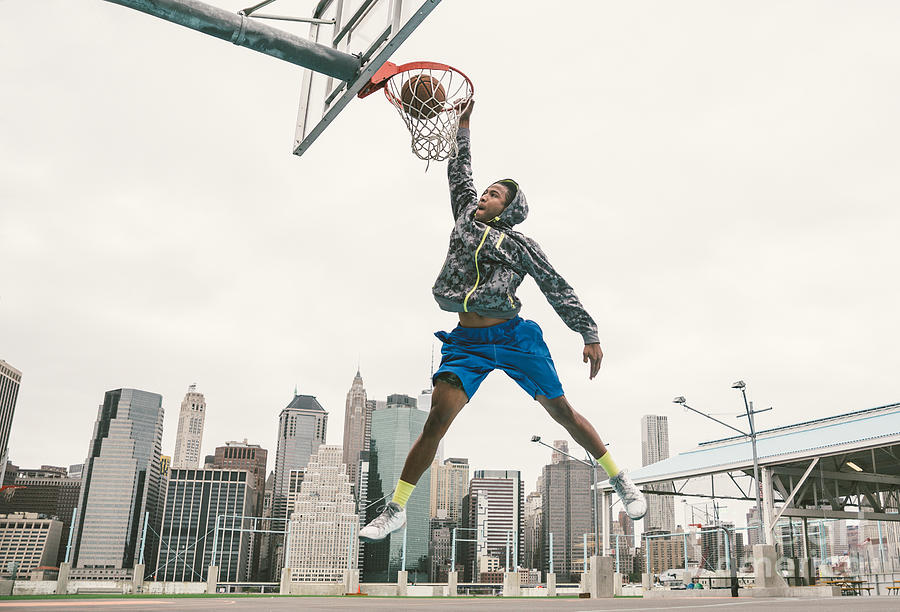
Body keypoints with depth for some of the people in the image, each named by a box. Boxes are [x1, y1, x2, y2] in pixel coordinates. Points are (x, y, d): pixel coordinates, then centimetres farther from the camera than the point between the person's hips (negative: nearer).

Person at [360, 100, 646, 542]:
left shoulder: (520, 245, 4)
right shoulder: (465, 216, 14)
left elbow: (558, 290, 4)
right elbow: (460, 172, 25)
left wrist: (590, 335, -2)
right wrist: (462, 124, 26)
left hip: (513, 337, -2)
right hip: (466, 341, 2)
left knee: (563, 413, 6)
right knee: (436, 420, -10)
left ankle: (621, 481, 23)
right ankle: (395, 509, -2)